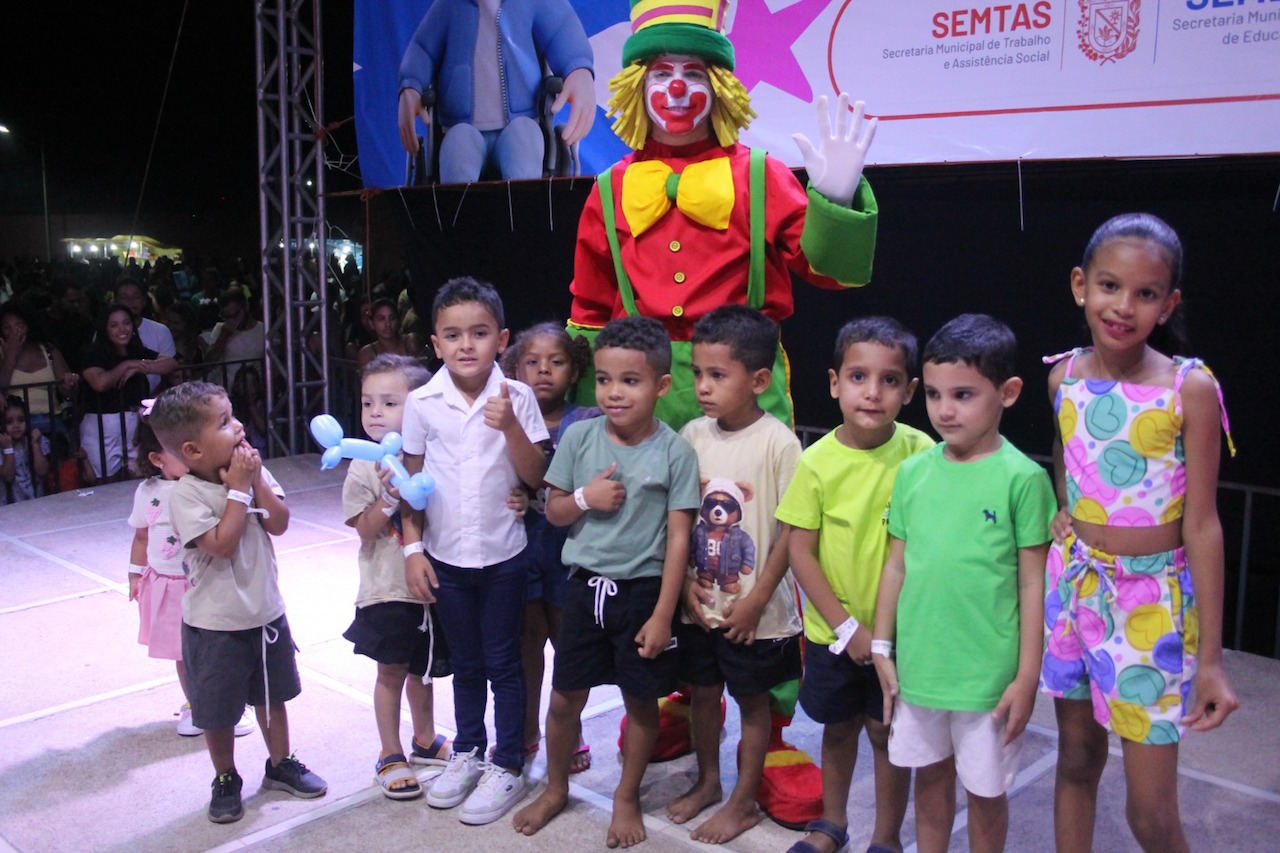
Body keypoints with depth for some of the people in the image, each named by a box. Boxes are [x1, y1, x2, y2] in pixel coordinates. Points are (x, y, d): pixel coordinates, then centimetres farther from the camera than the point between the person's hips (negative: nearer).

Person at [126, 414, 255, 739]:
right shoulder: (147, 492, -1)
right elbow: (141, 536, 12)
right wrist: (135, 574, 13)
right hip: (169, 585, 4)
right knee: (184, 652, 17)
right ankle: (194, 706, 38)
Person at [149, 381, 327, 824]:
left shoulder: (252, 472, -2)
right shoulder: (185, 495, -19)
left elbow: (278, 524, -8)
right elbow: (221, 543, -27)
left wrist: (256, 480, -17)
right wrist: (238, 488, -24)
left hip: (266, 611, 5)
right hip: (215, 624, -5)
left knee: (273, 694, 20)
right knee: (218, 709, 10)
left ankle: (281, 765, 39)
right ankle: (226, 781, 31)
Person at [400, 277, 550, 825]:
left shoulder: (515, 397, -11)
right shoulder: (422, 403, -6)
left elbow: (535, 477, -10)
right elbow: (412, 481, 2)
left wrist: (510, 426, -25)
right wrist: (412, 548, -1)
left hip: (503, 554, -2)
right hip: (445, 555, 2)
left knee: (502, 662, 10)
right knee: (465, 662, 19)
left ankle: (508, 765, 25)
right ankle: (468, 752, 37)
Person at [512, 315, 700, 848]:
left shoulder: (675, 452, -12)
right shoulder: (579, 437, -4)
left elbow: (678, 537, -10)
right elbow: (553, 510, 6)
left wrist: (662, 615, -11)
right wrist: (585, 497, -17)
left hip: (643, 591, -2)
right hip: (586, 586, 3)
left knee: (640, 700, 12)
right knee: (565, 697, 13)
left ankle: (627, 797, 35)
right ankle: (555, 788, 37)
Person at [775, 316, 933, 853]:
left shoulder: (919, 452, -13)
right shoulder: (818, 461, -12)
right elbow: (800, 552, -8)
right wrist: (847, 627, -11)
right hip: (833, 630, 1)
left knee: (887, 730, 11)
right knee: (839, 726, 19)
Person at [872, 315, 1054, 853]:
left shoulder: (1022, 477, -11)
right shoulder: (913, 472, 0)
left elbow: (1033, 581, -8)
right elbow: (896, 565, 7)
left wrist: (1027, 676, -7)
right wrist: (882, 648, 8)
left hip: (987, 670, -4)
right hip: (918, 663, 4)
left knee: (985, 788, 13)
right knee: (931, 774, 20)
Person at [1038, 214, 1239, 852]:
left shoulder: (1191, 389, -14)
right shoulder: (1064, 376, -1)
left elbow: (1201, 524, -11)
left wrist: (1211, 658, -10)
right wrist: (1064, 519, 3)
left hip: (1153, 600, -4)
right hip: (1074, 584, 4)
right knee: (1076, 759, 17)